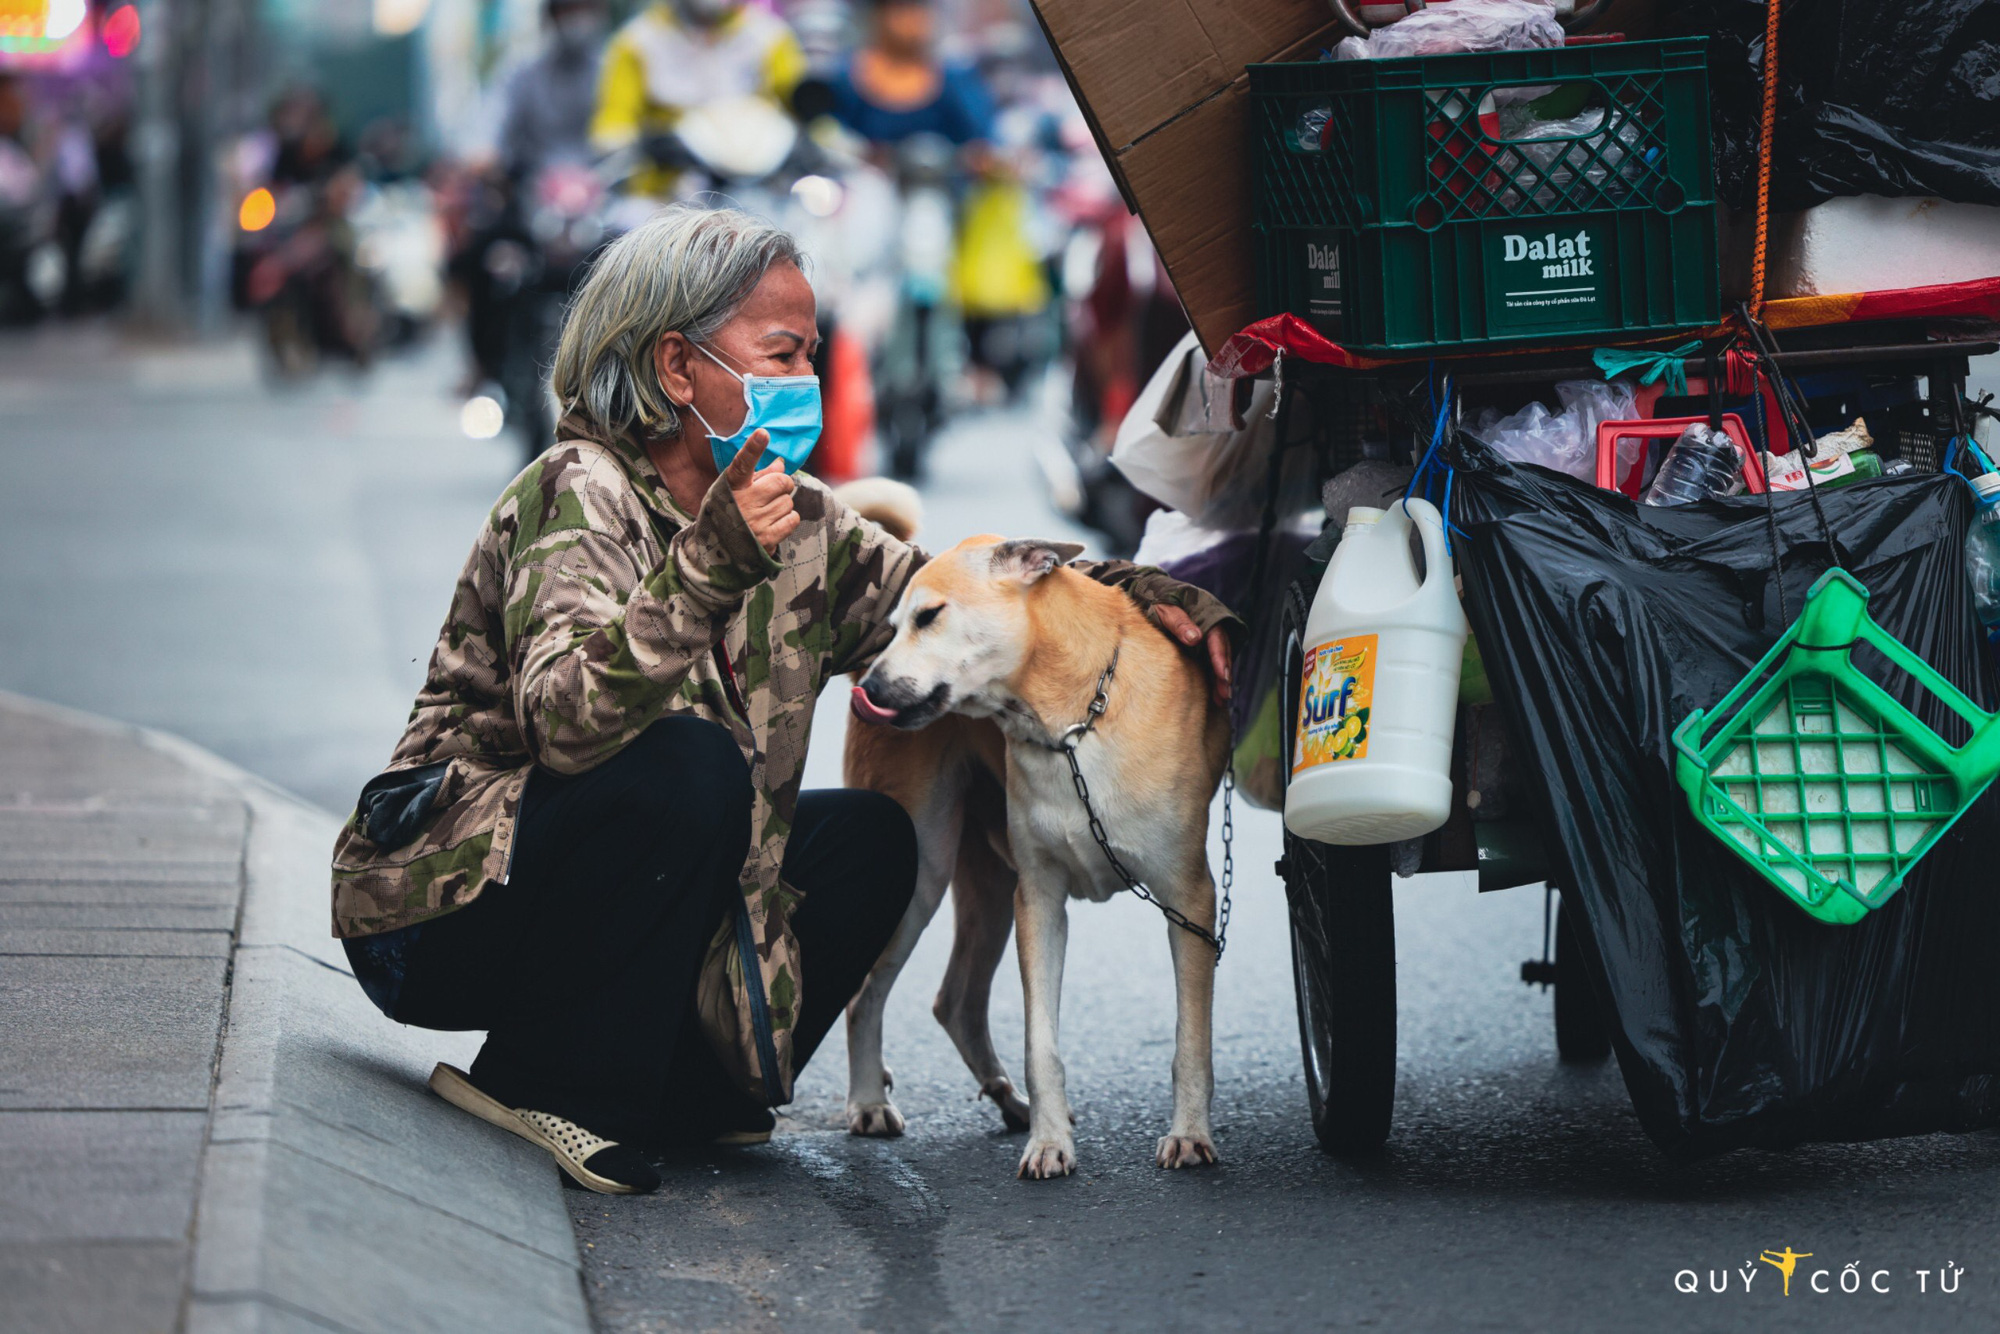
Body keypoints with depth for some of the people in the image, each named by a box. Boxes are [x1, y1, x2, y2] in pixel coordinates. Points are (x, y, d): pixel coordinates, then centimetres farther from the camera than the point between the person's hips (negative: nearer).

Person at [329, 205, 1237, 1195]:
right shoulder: (578, 495, -18)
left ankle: (677, 1089, 3)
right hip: (443, 912, -8)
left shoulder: (794, 523, 5)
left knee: (868, 839, -2)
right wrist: (709, 564, -41)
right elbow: (566, 722, -33)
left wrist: (1143, 594, -3)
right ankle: (550, 1083, -17)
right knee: (692, 768, -30)